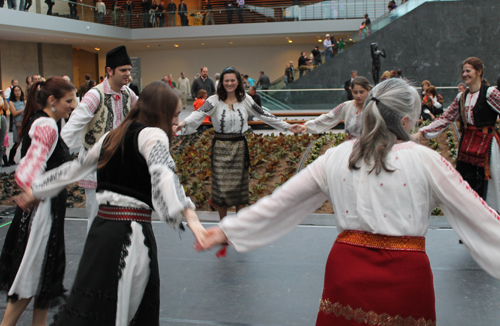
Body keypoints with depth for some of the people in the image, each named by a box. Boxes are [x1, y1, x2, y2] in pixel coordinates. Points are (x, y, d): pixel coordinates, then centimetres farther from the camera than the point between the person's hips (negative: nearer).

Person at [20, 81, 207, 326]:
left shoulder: (112, 137, 15)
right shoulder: (152, 135, -8)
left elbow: (75, 168, 24)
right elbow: (163, 175, -27)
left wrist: (36, 191, 37)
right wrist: (190, 216, -38)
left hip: (103, 227, 8)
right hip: (129, 234, -8)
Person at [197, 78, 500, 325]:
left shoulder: (335, 158, 2)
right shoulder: (426, 160, -6)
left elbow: (279, 201, 5)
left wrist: (228, 229, 14)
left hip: (347, 271, 2)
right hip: (405, 276, -2)